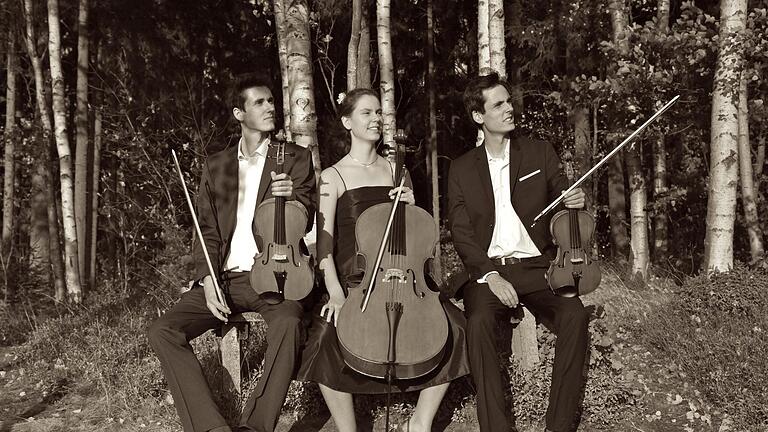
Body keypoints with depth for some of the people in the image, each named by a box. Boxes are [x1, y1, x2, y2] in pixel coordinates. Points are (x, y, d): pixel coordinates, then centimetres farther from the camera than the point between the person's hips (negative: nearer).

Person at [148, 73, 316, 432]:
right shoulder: (216, 166, 15)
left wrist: (293, 196, -16)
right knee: (162, 332, -18)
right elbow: (207, 230, 12)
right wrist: (208, 281, -5)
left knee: (287, 323, -36)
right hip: (224, 278, 3)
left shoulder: (297, 159, 9)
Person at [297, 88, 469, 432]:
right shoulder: (332, 177, 3)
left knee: (452, 325, -19)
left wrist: (410, 206, -2)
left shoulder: (395, 170, 15)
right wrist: (335, 292, -22)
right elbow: (324, 240, -8)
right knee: (328, 335, -33)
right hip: (353, 280, -3)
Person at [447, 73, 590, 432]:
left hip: (536, 267, 1)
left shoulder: (540, 153, 9)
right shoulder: (462, 170, 7)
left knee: (575, 315, -27)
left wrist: (574, 202, -10)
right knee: (478, 321, -31)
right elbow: (461, 233, 2)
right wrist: (490, 276, -14)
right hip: (488, 269, 0)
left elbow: (561, 205, 16)